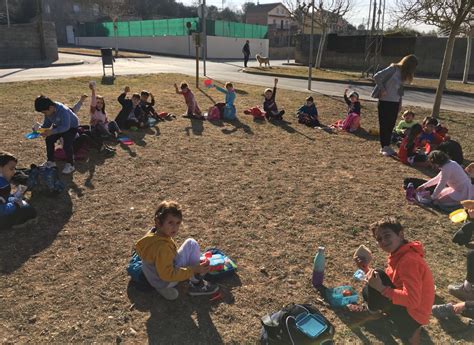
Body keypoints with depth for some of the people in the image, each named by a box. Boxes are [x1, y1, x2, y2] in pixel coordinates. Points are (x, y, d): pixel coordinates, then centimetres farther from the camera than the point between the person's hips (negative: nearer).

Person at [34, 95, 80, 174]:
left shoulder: (63, 111, -38)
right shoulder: (48, 111, -16)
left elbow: (65, 127, -38)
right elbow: (47, 123, -2)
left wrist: (52, 131, -46)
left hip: (71, 126, -8)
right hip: (58, 126, 8)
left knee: (67, 145, -21)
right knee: (49, 140, 1)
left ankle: (70, 165, -3)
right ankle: (51, 161, 17)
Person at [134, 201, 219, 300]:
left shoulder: (152, 233, -5)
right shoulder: (162, 247, -33)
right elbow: (168, 275, -30)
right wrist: (193, 270, -27)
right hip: (166, 282, -9)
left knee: (190, 243, 16)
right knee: (192, 245, -13)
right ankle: (196, 284, -3)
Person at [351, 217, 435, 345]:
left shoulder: (409, 261, -26)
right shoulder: (399, 254, 5)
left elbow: (412, 300, -33)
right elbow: (386, 280, 11)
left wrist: (381, 288, -32)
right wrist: (366, 268, -2)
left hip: (412, 315, -10)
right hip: (408, 305, 10)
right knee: (369, 291, 20)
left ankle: (372, 313, 8)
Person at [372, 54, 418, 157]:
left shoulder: (403, 73, 10)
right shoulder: (393, 69, -13)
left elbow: (399, 88, 15)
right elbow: (377, 77, -19)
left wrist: (400, 102, 9)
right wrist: (382, 89, -14)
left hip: (395, 102, 7)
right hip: (385, 102, -7)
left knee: (391, 125, 10)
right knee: (384, 125, 1)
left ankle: (387, 146, 20)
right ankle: (384, 147, 7)